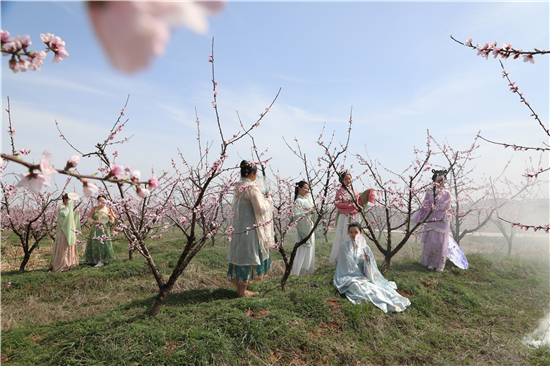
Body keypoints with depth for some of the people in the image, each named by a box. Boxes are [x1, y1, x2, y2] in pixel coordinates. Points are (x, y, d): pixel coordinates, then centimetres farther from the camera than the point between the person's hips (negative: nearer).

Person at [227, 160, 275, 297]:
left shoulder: (239, 188, 8)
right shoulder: (252, 188, -18)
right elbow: (260, 210, -19)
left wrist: (262, 198, 20)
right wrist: (268, 201, -2)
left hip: (239, 228, 8)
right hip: (249, 228, -8)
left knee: (240, 255, 14)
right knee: (247, 256, 3)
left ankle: (239, 288, 26)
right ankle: (243, 291, 15)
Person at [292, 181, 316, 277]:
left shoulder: (306, 200, 11)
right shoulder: (298, 201, -16)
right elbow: (295, 216, -25)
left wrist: (313, 211, 8)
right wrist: (308, 212, -26)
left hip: (309, 228, 9)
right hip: (303, 229, -9)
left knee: (310, 249, 14)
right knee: (303, 249, -2)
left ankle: (307, 269, 25)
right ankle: (300, 270, 10)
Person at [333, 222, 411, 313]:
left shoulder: (365, 247, 6)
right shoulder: (344, 246, -3)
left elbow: (370, 270, 5)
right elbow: (348, 266, -3)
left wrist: (368, 260, -16)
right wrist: (361, 277, -8)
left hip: (363, 277, 3)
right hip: (348, 277, -3)